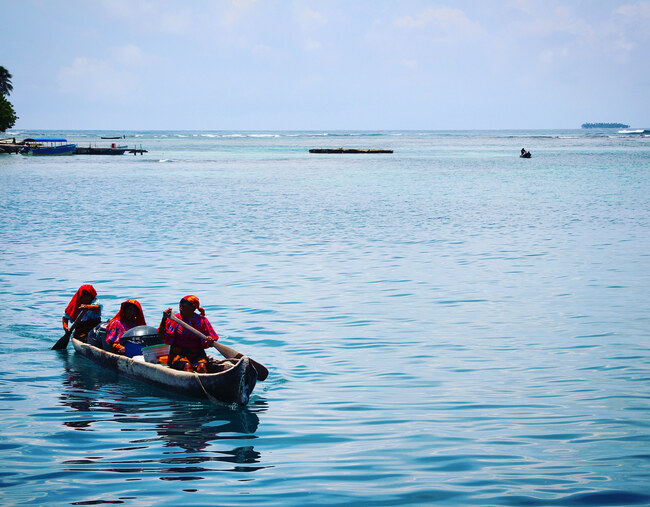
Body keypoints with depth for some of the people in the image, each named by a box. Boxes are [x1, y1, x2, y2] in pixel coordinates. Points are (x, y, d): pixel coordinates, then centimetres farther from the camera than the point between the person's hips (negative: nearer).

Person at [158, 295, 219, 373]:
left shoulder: (202, 320, 4)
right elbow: (162, 336, -3)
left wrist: (210, 342, -19)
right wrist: (164, 319, -14)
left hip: (197, 354, 1)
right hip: (177, 354, -1)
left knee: (202, 366, -30)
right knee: (187, 366, -31)